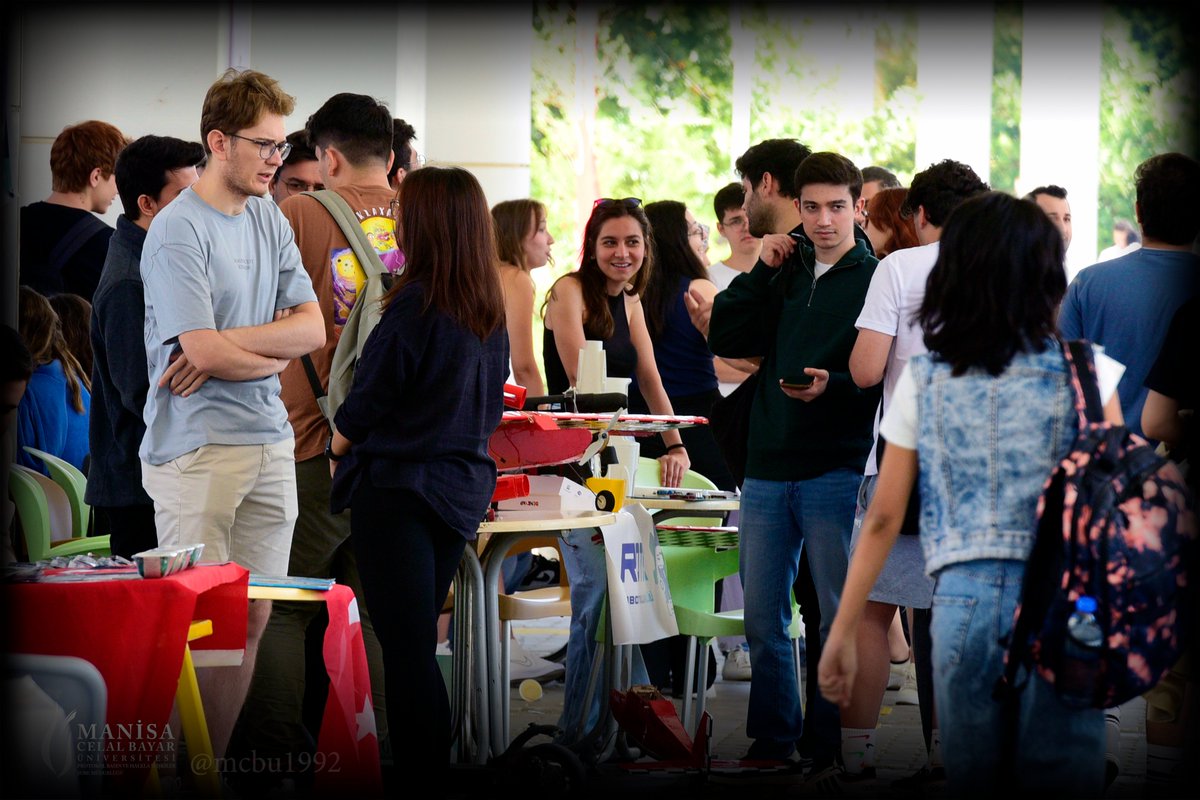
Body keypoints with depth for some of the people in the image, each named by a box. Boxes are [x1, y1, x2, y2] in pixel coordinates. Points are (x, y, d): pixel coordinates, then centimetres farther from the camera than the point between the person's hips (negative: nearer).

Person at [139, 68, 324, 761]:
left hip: (269, 443, 7)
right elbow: (203, 350, -16)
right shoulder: (178, 231, -9)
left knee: (252, 620, 7)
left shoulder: (271, 221, 13)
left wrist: (231, 345, -11)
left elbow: (313, 327, 4)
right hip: (197, 447, -7)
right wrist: (274, 354, 0)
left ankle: (216, 764, 14)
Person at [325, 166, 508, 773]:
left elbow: (363, 406, -10)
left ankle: (423, 765, -7)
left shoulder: (415, 304, -17)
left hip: (397, 491, -8)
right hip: (463, 488, 8)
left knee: (406, 648, -5)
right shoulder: (492, 311, 6)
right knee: (420, 641, 16)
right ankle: (425, 757, 20)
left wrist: (337, 450, 8)